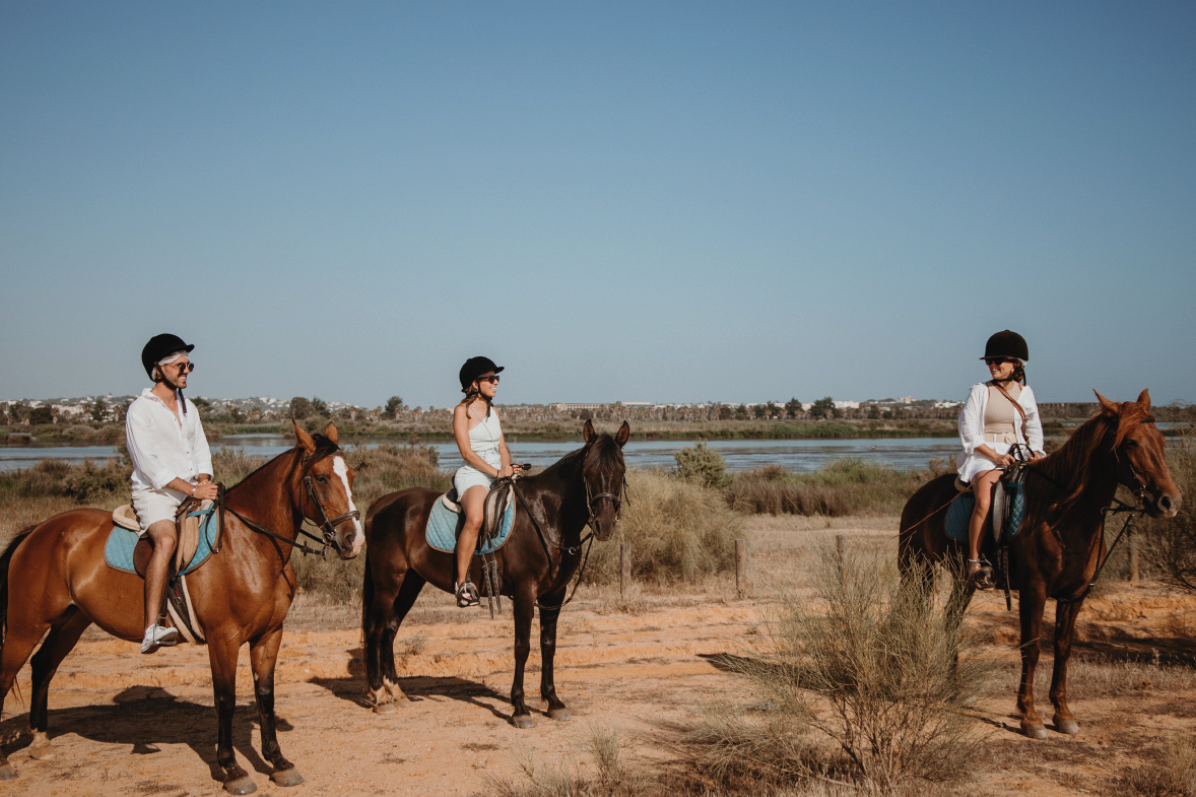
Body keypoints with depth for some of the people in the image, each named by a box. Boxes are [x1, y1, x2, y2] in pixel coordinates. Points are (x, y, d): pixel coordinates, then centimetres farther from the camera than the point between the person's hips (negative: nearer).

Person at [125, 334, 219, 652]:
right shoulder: (139, 410, -6)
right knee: (166, 539, -34)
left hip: (192, 493, 8)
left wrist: (204, 482, -6)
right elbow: (150, 465, -14)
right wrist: (192, 489, -20)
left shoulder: (188, 408, 17)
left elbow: (201, 452, 15)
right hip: (154, 494, -8)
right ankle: (151, 628, -41)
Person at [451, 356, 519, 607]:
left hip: (498, 475, 7)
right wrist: (497, 472, -17)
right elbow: (467, 452, -11)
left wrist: (507, 466, -4)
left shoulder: (494, 411, 18)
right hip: (472, 475, -7)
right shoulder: (462, 411, -3)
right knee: (475, 519, -34)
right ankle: (462, 582, -28)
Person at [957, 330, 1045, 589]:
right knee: (984, 502, -31)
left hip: (1019, 455, 4)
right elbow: (968, 432, -3)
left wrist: (1035, 452, -5)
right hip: (985, 456, -4)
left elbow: (1033, 429, 16)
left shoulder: (1025, 393, 13)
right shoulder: (979, 392, 3)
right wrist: (994, 455, -13)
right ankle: (973, 562, -23)